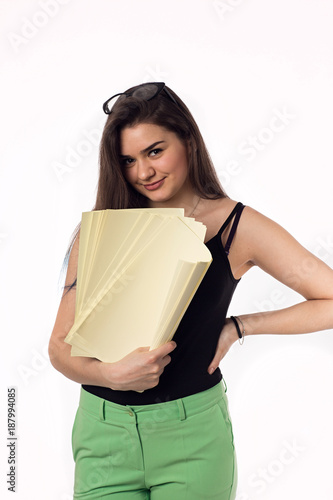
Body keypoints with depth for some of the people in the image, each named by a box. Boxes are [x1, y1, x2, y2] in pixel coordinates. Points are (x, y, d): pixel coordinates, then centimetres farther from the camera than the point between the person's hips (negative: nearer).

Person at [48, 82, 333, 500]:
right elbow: (60, 347, -3)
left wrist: (238, 327, -9)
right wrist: (111, 373, -22)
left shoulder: (236, 226, -5)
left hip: (193, 434, -1)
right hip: (103, 432, 2)